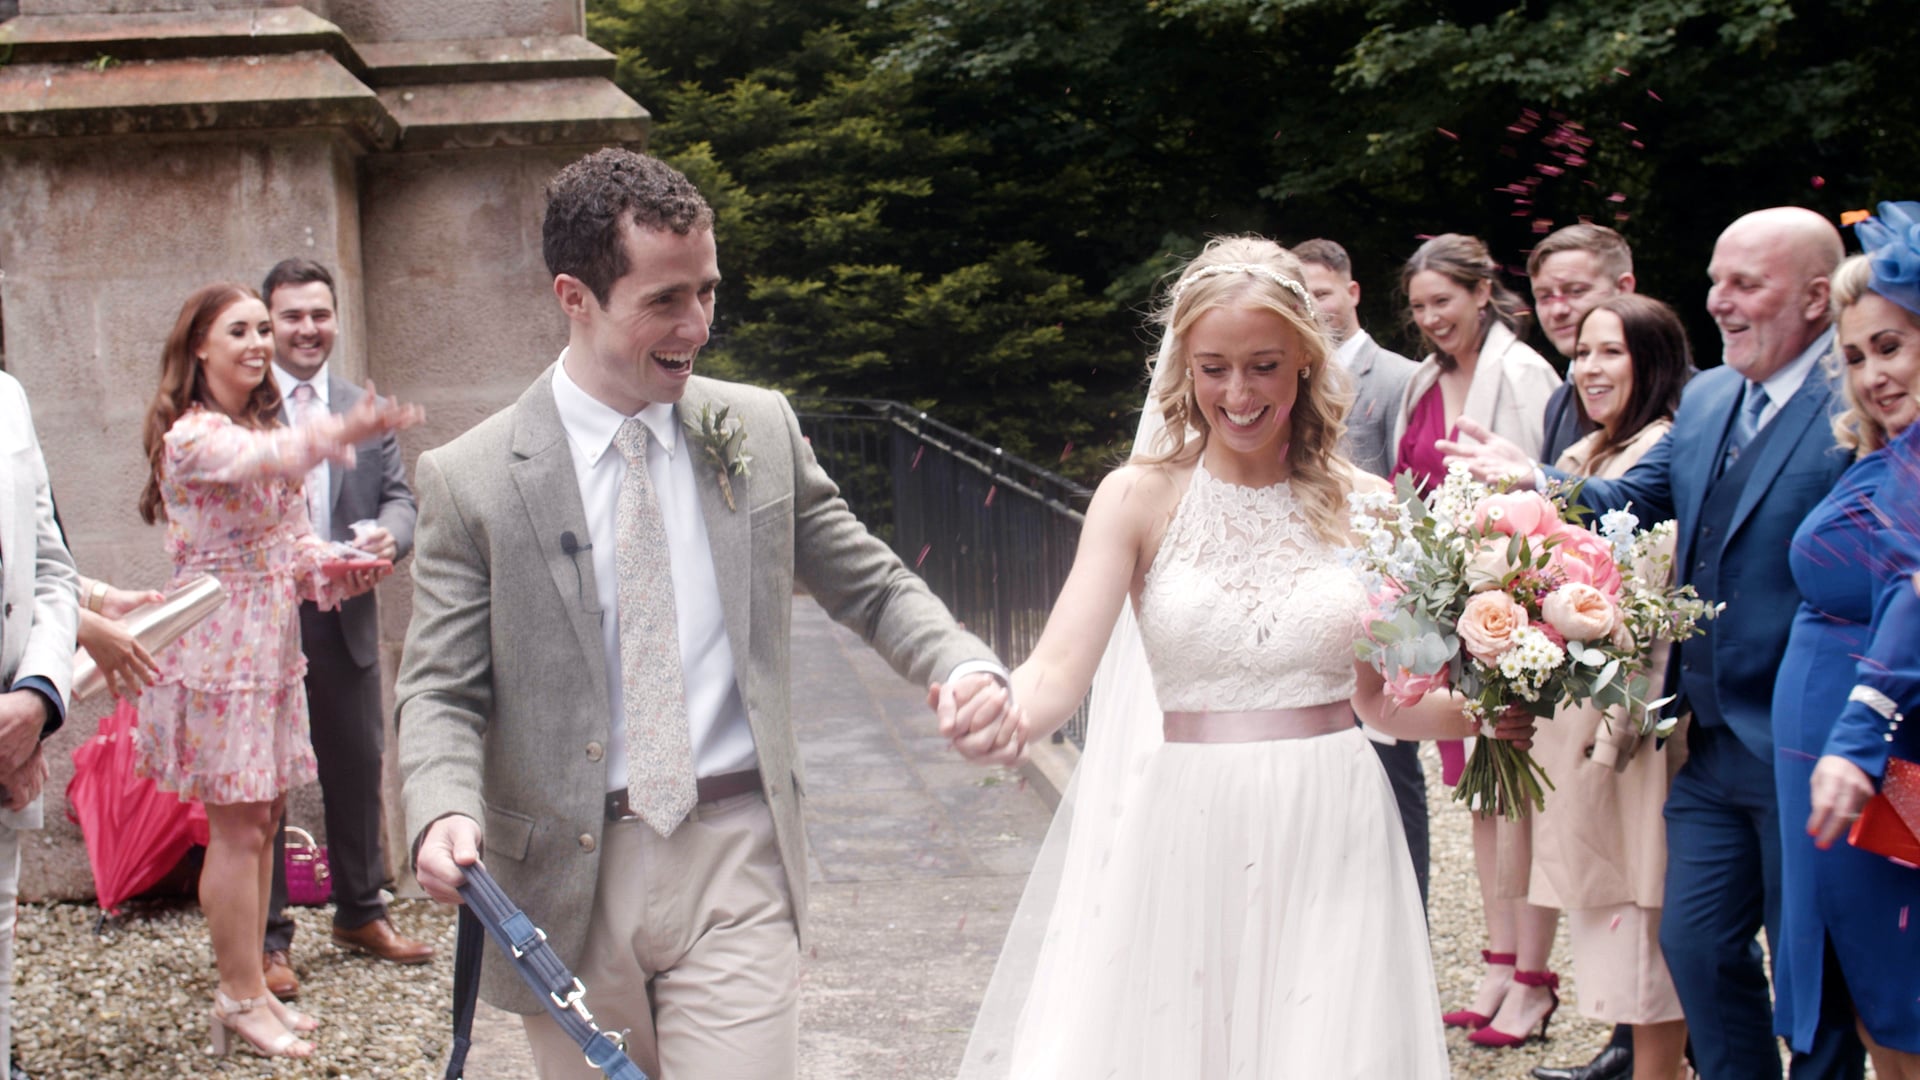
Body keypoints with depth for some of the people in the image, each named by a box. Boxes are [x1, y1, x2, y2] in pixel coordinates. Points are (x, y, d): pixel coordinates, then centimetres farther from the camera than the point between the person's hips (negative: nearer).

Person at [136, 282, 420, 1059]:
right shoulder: (194, 435, -13)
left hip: (272, 642, 8)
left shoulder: (263, 427, 15)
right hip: (220, 639, -8)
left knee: (263, 820, 11)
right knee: (236, 825, -3)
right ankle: (240, 997, 5)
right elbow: (261, 459, -37)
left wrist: (347, 562, -7)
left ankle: (248, 987, 20)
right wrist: (340, 434, -56)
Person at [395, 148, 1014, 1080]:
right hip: (568, 882, 0)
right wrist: (445, 812, -23)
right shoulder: (471, 479, -4)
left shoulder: (760, 431, 4)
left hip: (736, 868, 1)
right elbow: (440, 690, -2)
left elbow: (869, 584, 11)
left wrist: (964, 666, -10)